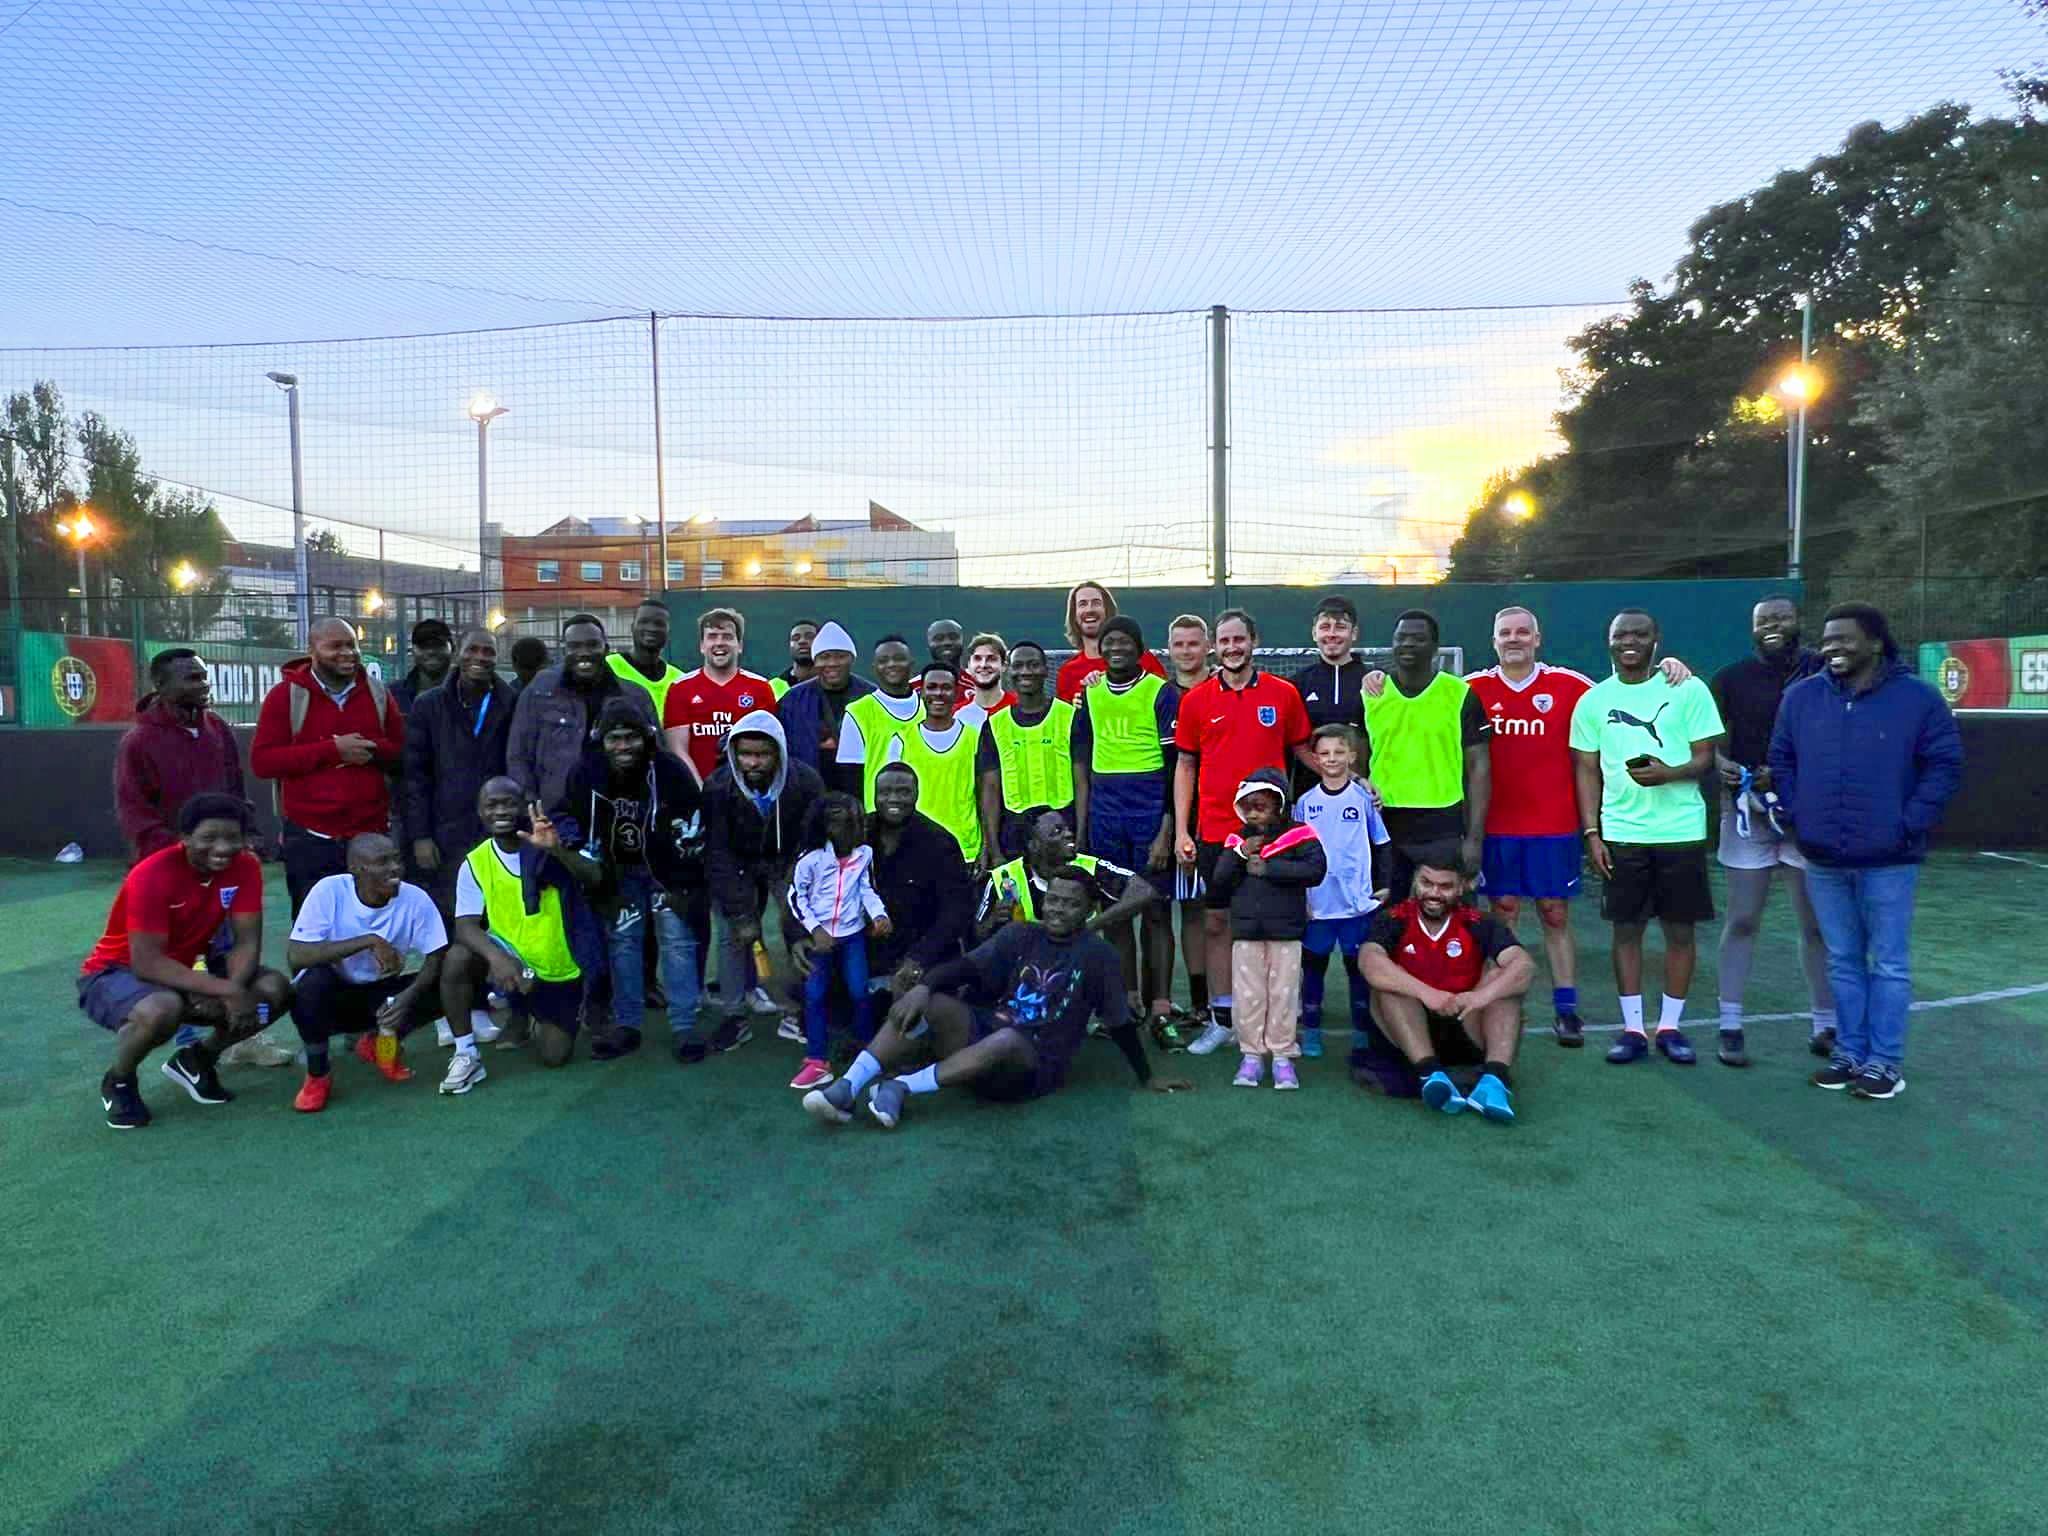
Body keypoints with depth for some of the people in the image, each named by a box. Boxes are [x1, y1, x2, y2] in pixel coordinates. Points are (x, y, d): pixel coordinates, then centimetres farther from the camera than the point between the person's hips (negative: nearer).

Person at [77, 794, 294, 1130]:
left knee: (276, 989, -18)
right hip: (117, 971, -5)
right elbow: (146, 963, -32)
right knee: (163, 1009, -39)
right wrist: (227, 990, -38)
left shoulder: (245, 867, -13)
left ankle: (195, 1059, 8)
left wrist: (232, 991, -34)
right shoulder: (152, 876, -28)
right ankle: (118, 1081, -5)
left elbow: (247, 941, -14)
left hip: (186, 968, 5)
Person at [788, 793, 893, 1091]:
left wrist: (879, 915, -14)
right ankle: (816, 1063, 5)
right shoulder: (811, 859, -14)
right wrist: (815, 930, -13)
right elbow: (796, 896, -6)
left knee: (860, 993, 2)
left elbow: (868, 890, 4)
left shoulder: (865, 854, -6)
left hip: (852, 935, 1)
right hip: (820, 935, -1)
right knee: (814, 996, -2)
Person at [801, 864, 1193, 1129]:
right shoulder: (1019, 935, 8)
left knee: (1006, 1040, -39)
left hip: (1036, 1066, -4)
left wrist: (1147, 1078, 9)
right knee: (927, 1001, -21)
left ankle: (902, 1087, -30)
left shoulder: (1097, 955, 0)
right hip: (987, 1034, 4)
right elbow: (968, 966, -5)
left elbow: (1120, 1023, 5)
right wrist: (923, 985, -23)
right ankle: (847, 1090, -30)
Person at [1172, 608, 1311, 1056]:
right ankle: (1221, 1019, 15)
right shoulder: (1196, 699, 4)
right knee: (1215, 922, 5)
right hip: (1214, 830, 1)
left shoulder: (1284, 694, 2)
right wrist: (1181, 831, 2)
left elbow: (1302, 753, 11)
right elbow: (1185, 765, 7)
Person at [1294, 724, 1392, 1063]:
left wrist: (1383, 885, -1)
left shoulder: (1364, 798, -1)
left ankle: (1361, 1036, 16)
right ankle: (1311, 1033, 20)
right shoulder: (1305, 802, 2)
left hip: (1358, 902, -1)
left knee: (1358, 966, 7)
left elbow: (1381, 844, 5)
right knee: (1313, 965, 9)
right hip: (1316, 902, 1)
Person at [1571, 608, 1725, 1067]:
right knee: (1626, 929, 5)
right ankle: (1632, 1028, 14)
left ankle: (1670, 1026, 17)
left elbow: (1706, 757, -1)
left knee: (1680, 929, 5)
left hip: (1681, 832, -1)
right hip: (1620, 834, 1)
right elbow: (1587, 771, 7)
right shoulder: (1594, 700, 6)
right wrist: (1591, 833, -1)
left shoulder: (1688, 690, -1)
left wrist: (1669, 773, -22)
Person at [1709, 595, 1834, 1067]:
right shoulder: (1733, 678, 4)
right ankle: (1730, 1027, 9)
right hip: (1747, 809, 1)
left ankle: (1826, 1026, 20)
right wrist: (1718, 761, -13)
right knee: (1741, 920, 4)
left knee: (1817, 923, 7)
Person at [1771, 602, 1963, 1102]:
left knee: (1889, 963, 4)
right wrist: (1796, 814, 0)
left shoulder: (1917, 699, -5)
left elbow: (1944, 766, -4)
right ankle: (1849, 1052, 23)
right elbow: (1781, 760, 11)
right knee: (1843, 961, 13)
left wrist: (1910, 825, -11)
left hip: (1888, 860, -3)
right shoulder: (1801, 697, 3)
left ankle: (1885, 1061, 13)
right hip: (1823, 859, 3)